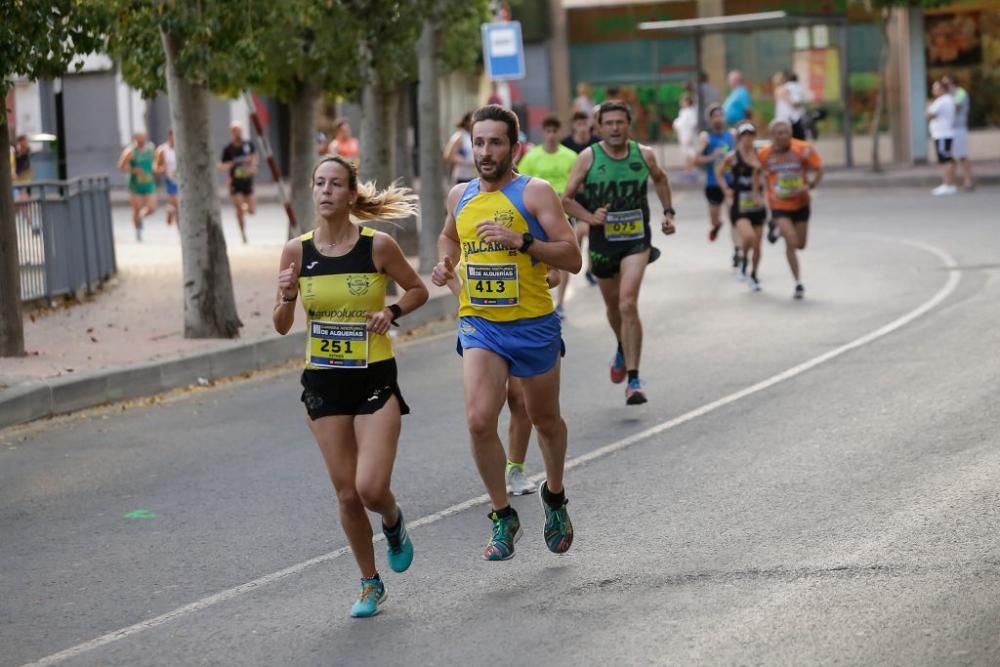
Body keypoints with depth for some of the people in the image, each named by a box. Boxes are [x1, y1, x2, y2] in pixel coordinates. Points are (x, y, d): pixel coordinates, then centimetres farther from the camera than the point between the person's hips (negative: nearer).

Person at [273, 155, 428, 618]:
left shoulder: (378, 246, -8)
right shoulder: (297, 251, -2)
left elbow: (418, 290, 7)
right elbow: (281, 327, 3)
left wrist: (391, 312, -11)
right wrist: (287, 298, -17)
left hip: (375, 377, -2)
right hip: (323, 381, 3)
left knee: (371, 488, -13)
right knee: (347, 494, 6)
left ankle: (394, 524, 24)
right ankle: (370, 583, 25)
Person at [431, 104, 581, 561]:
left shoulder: (535, 193, -8)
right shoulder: (460, 196, 7)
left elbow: (572, 258, -13)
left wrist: (521, 240, -26)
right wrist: (445, 264, 8)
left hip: (533, 324, -2)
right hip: (478, 323, 2)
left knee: (544, 420, 15)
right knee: (479, 420, -16)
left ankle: (554, 495, 42)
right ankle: (502, 517, 0)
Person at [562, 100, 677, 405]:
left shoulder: (644, 155, -3)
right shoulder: (588, 158, -8)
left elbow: (660, 179, 20)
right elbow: (567, 199, -5)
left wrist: (668, 212, 15)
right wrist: (590, 217, -20)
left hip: (637, 240, -1)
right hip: (602, 241, 1)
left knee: (628, 304, -17)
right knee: (613, 305, 19)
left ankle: (633, 380, -17)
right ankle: (623, 350, 52)